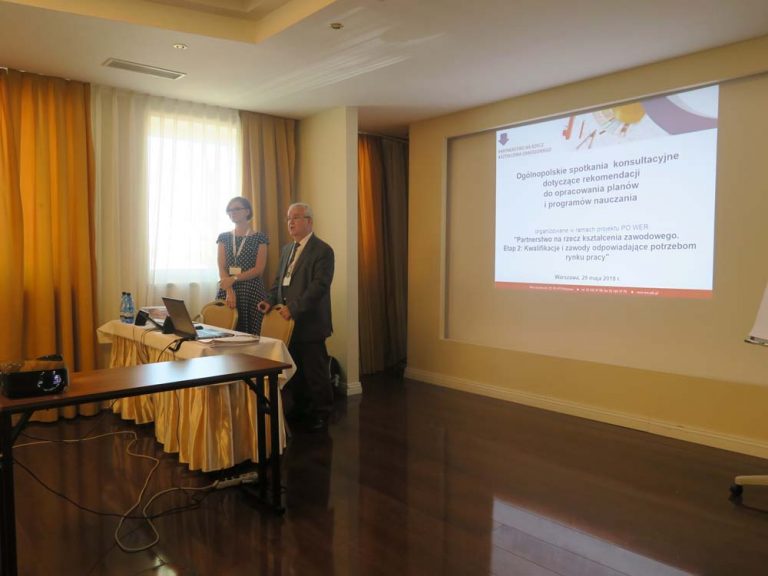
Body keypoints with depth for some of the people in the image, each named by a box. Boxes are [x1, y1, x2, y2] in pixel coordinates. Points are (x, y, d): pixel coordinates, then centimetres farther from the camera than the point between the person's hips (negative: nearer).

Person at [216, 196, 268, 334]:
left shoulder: (259, 237, 3)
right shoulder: (224, 237, 12)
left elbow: (259, 269, -4)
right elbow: (222, 268, 4)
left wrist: (234, 279, -15)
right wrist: (229, 291, -12)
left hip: (252, 291, -3)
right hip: (227, 290, 3)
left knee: (250, 333, -7)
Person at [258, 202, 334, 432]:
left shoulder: (322, 250, -9)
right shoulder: (287, 249, 17)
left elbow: (319, 285, -18)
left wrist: (293, 308, -23)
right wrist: (270, 300, 1)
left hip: (310, 323, -7)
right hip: (289, 321, 7)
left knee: (315, 371, 2)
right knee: (293, 369, 13)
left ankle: (320, 414, 16)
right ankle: (299, 408, 28)